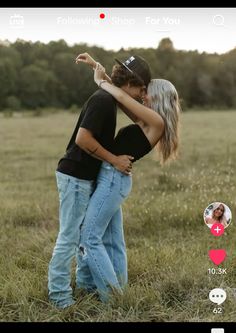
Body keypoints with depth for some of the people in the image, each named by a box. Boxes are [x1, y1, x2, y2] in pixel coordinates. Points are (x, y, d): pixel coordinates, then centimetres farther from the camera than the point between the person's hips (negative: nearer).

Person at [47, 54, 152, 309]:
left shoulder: (108, 99, 12)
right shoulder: (103, 100, -18)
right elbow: (83, 138, -25)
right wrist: (114, 160, -17)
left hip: (85, 176, 10)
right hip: (75, 176, -10)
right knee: (70, 235, -4)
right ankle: (59, 295, 5)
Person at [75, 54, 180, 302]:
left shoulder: (157, 122, -9)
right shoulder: (145, 122, 17)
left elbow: (123, 97, -18)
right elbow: (120, 96, 21)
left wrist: (100, 82, -1)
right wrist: (96, 66, 16)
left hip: (114, 178, -9)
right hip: (111, 178, 9)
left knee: (90, 237, -8)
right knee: (112, 240, 12)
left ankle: (110, 295, -3)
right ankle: (116, 291, 19)